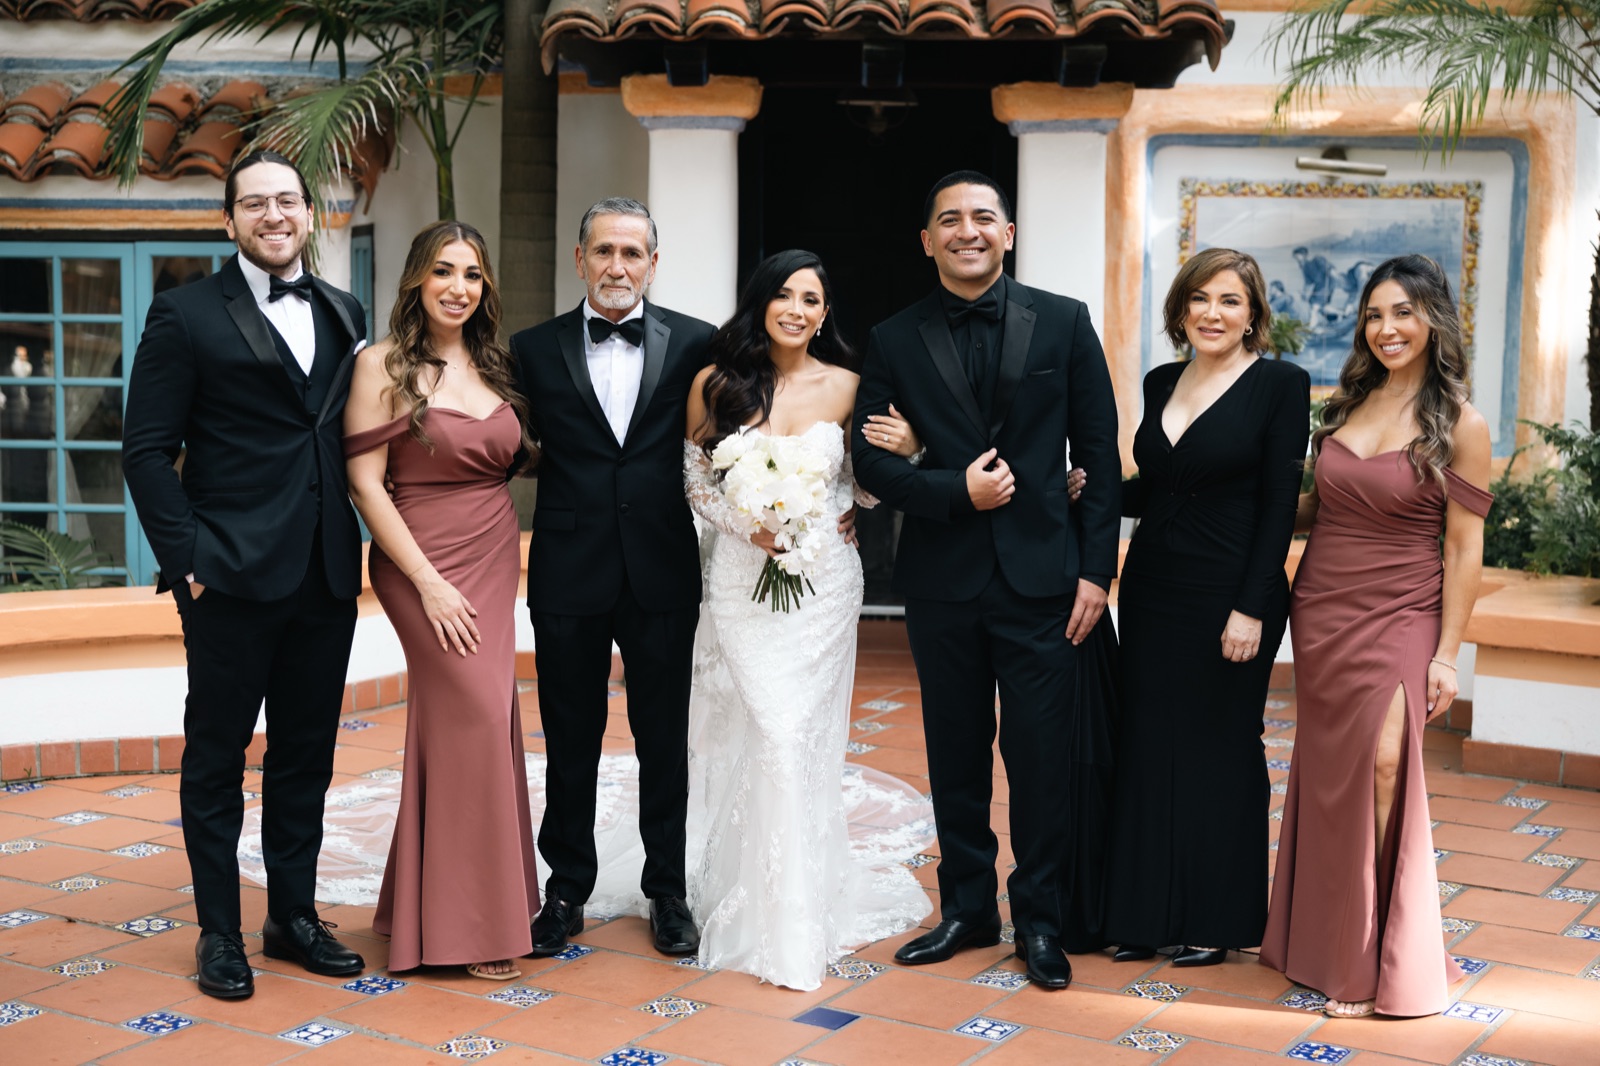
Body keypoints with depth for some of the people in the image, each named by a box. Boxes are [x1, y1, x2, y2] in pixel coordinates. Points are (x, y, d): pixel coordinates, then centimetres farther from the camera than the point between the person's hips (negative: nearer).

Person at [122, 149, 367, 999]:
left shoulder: (343, 315, 11)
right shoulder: (186, 315, -3)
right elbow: (146, 451, -5)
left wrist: (358, 545, 5)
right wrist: (185, 559, -11)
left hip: (326, 576, 5)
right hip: (232, 577, -5)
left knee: (306, 755, 13)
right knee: (216, 755, 6)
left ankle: (294, 916, 26)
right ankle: (219, 931, 18)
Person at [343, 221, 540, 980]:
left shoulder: (495, 365, 10)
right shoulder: (383, 365, -8)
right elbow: (365, 485, -12)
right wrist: (430, 583, -15)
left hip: (495, 560, 6)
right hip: (425, 565, -6)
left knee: (450, 727, 10)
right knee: (482, 720, -9)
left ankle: (422, 906, 23)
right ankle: (471, 920, 3)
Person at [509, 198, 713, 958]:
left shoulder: (693, 344, 1)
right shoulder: (535, 350, 2)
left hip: (663, 574, 0)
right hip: (569, 575, 0)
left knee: (664, 739, 10)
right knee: (570, 742, 10)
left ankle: (667, 892, 25)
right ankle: (566, 890, 25)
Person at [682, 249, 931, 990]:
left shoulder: (845, 387, 2)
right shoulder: (715, 385, 0)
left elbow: (864, 489, 9)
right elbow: (696, 481, 5)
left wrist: (902, 452, -10)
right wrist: (749, 528, -10)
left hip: (824, 581, 1)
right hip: (744, 584, -1)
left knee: (805, 740, 2)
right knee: (773, 738, -6)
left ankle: (804, 904, 16)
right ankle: (775, 918, 8)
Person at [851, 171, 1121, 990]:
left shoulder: (1064, 322, 2)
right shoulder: (894, 341, 4)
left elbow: (1099, 453, 1)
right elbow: (872, 461, 2)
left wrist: (1096, 568, -4)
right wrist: (955, 490, -14)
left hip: (1041, 577, -1)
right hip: (942, 583, 2)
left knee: (1040, 754, 2)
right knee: (955, 755, 12)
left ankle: (1040, 921, 17)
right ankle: (967, 908, 27)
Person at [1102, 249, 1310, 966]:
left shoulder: (1280, 386, -8)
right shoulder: (1162, 384, 10)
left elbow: (1279, 504, -11)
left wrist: (1252, 608, -16)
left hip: (1231, 597, -6)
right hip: (1152, 590, 6)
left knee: (1220, 750, 4)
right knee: (1147, 746, 9)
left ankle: (1217, 920, 17)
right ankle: (1150, 913, 21)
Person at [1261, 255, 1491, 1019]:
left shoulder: (1459, 425, -6)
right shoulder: (1347, 406, 8)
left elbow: (1464, 547, -7)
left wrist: (1447, 655, -10)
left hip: (1397, 622, -5)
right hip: (1319, 613, 5)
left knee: (1381, 770, -14)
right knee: (1329, 778, 9)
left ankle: (1381, 963, 1)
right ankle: (1324, 937, 25)